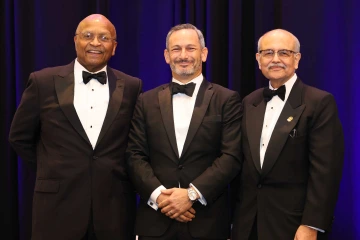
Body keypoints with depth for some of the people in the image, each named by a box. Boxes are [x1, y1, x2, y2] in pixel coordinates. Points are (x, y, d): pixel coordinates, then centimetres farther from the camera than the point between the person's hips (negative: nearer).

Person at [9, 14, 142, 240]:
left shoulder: (131, 86, 2)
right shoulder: (44, 81, -1)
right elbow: (20, 137, 8)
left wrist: (112, 173, 8)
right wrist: (53, 170, 9)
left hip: (115, 206, 1)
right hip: (58, 205, -1)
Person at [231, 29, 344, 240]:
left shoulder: (320, 102, -9)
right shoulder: (249, 103, 9)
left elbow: (325, 170, -14)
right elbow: (243, 163, 12)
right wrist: (237, 213, 10)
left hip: (293, 223, -5)